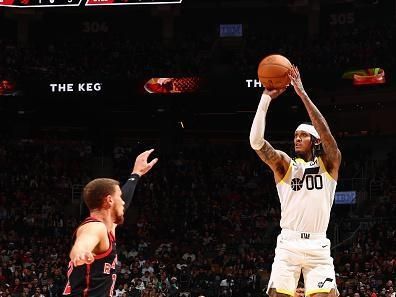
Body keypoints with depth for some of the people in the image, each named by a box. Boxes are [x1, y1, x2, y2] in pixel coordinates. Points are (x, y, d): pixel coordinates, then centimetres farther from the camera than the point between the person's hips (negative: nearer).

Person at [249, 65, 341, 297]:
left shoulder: (329, 164, 8)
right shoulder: (284, 164, 10)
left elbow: (326, 133, -11)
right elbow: (256, 142, -6)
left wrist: (302, 93, -16)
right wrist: (266, 98, -12)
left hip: (318, 245, -1)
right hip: (288, 244, 1)